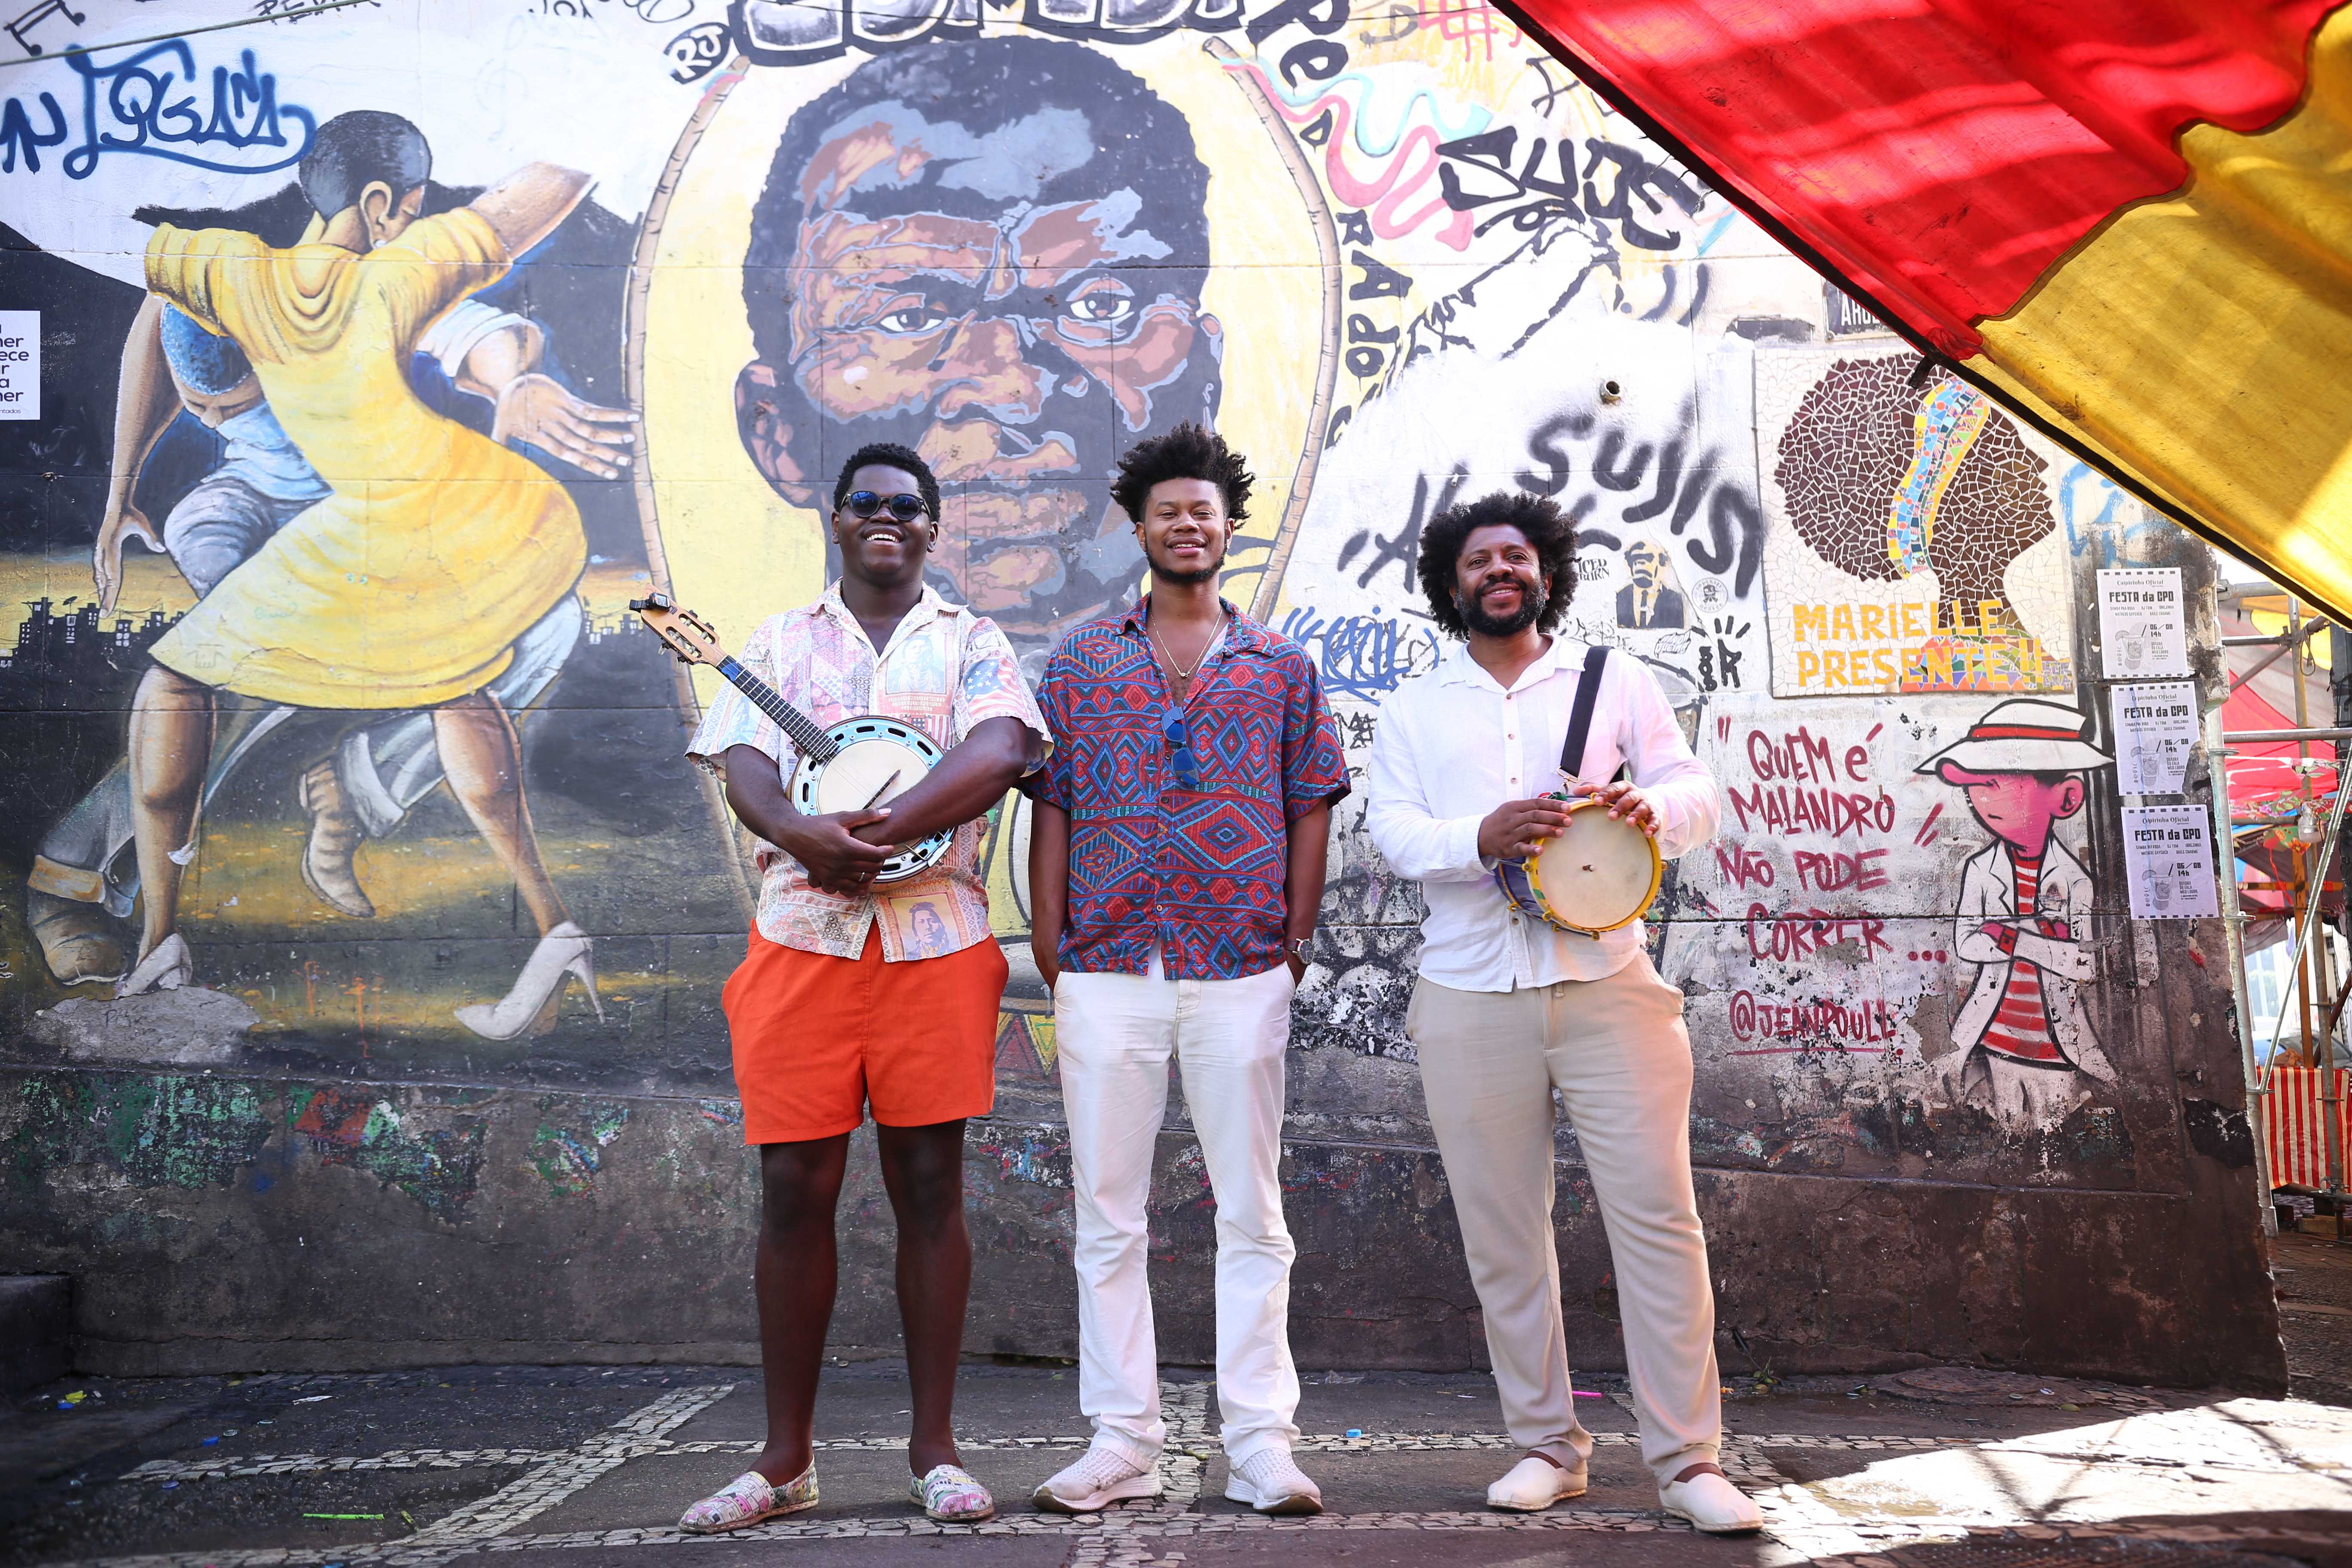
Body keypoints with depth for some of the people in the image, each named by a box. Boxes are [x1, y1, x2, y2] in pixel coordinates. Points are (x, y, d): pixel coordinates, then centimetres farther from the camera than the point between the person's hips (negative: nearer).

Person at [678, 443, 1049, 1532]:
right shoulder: (780, 641, 17)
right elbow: (743, 769, 3)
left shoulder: (970, 642, 11)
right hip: (801, 937, 1)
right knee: (795, 1188, 3)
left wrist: (882, 828, -22)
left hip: (936, 938, -1)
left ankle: (933, 1448, 15)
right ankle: (786, 1459, 15)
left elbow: (998, 753, -7)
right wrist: (804, 835, -20)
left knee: (929, 1186, 3)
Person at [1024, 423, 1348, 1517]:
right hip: (1107, 971, 1)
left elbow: (1312, 810, 9)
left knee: (1251, 1214, 4)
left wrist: (1296, 943, 0)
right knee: (1107, 1213, 6)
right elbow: (1050, 809, 8)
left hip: (1241, 975, 0)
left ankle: (1261, 1444, 13)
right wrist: (1050, 949, 0)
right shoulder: (1080, 663, 11)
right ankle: (1122, 1440, 17)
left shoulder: (1281, 667, 11)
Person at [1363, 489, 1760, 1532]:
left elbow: (1699, 796, 6)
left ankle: (1687, 1459, 7)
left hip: (1606, 985, -1)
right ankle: (1546, 1445, 21)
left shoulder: (1615, 681, 12)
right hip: (1470, 998, 1)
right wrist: (1481, 838, -20)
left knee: (1657, 1213, -4)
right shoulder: (1412, 710, 13)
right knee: (1502, 1232, 6)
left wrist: (1652, 808, -18)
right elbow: (1390, 827, 1)